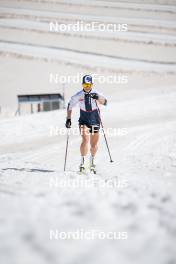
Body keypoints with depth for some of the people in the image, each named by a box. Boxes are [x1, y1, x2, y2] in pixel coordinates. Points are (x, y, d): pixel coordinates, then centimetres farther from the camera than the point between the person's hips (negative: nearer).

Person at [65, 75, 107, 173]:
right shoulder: (78, 96, -8)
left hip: (95, 121, 1)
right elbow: (70, 106, 5)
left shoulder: (96, 94, -10)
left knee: (94, 144, 11)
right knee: (85, 140, -24)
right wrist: (68, 119, 1)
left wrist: (98, 98, -45)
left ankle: (92, 161, 37)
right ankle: (82, 163, -20)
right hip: (84, 121, -1)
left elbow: (104, 102, -25)